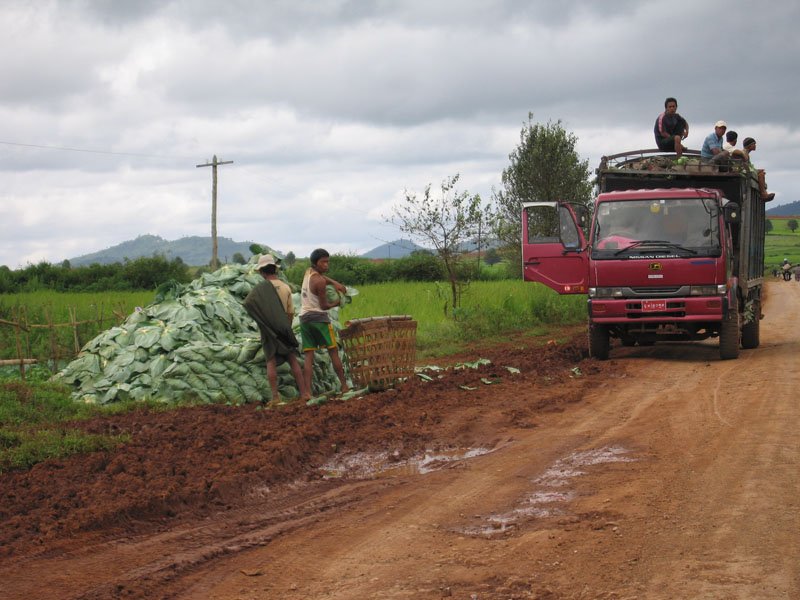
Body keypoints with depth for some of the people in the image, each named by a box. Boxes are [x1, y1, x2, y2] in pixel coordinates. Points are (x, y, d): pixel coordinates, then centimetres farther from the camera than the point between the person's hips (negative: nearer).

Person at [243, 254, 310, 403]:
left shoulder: (260, 288, -10)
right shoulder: (286, 287, 0)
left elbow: (247, 303, -21)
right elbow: (291, 312, 5)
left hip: (268, 329, -3)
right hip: (284, 328, 3)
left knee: (271, 362, 2)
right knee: (293, 360, 7)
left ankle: (275, 395, -2)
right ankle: (304, 392, 5)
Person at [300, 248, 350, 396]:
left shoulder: (308, 272, 9)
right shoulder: (319, 281, -14)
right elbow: (324, 306, -10)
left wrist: (335, 283, 10)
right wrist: (337, 302, 8)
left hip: (304, 317, 7)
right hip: (319, 317, -7)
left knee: (308, 356, 0)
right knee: (333, 352, 2)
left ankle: (307, 390, -10)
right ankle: (344, 385, 3)